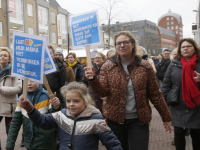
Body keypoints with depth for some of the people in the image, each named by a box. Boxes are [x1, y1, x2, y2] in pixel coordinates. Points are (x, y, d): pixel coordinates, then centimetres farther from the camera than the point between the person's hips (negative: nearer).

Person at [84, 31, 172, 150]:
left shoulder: (145, 67, -4)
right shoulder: (108, 67, -2)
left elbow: (155, 95, 0)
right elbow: (103, 92, -7)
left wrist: (166, 117, 3)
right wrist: (93, 79, -26)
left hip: (139, 120, -1)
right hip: (115, 119, 1)